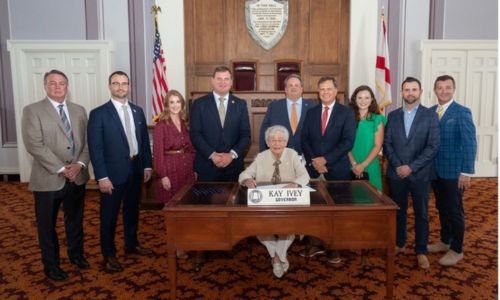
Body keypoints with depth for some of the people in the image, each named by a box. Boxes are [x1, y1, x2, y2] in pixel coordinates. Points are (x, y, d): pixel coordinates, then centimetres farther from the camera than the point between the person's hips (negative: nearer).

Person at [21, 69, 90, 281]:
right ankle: (51, 265, 28)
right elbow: (35, 145, -15)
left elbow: (87, 141, 4)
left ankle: (76, 254, 39)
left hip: (77, 177, 4)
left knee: (75, 220, 19)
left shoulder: (79, 110, 8)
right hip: (48, 179, -4)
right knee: (47, 225, 10)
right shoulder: (32, 111, -6)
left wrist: (80, 164, -12)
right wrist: (61, 169, -19)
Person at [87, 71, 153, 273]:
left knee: (132, 210, 19)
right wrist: (102, 177, -16)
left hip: (135, 169, 5)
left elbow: (144, 140, 12)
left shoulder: (138, 111, 8)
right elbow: (95, 147, -12)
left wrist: (147, 165, 7)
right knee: (109, 216, 7)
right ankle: (109, 255, 22)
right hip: (113, 172, -5)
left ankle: (131, 245, 37)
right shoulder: (99, 113, -9)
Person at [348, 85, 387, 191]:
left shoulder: (377, 119, 2)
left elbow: (378, 146, -4)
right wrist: (353, 163, -13)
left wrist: (363, 165, -13)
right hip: (351, 167, 1)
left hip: (370, 166, -1)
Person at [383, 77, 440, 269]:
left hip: (420, 173, -2)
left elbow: (433, 146, -8)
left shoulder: (430, 115, -2)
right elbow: (387, 144, 4)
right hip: (396, 172, 2)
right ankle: (399, 244, 28)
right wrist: (397, 166, -10)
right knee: (398, 211, 12)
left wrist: (411, 167, -14)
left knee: (421, 213, 7)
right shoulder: (393, 115, 7)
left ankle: (421, 251, 19)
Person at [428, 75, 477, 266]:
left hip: (454, 171, -5)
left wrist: (466, 172, -18)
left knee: (454, 210, 5)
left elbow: (470, 143, -13)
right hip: (435, 170, 5)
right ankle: (445, 241, 33)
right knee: (442, 208, 16)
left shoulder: (462, 112, -9)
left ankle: (456, 250, 19)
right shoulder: (430, 112, 7)